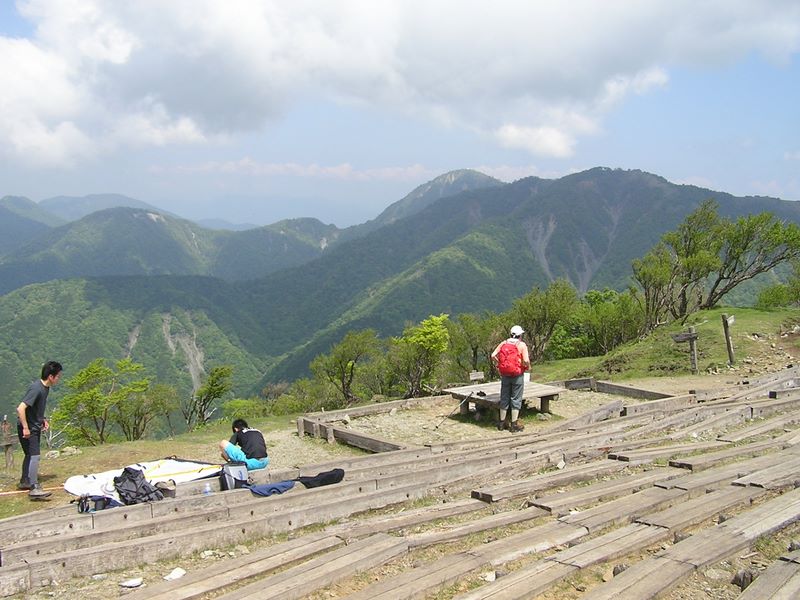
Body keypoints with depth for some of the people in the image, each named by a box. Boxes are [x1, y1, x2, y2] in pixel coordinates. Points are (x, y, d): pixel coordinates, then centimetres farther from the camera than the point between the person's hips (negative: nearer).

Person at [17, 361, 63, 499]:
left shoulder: (45, 388, 4)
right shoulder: (36, 389, -25)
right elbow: (21, 408, -30)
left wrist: (43, 420, 12)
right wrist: (25, 428, -27)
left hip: (35, 427, 10)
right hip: (28, 428, -10)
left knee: (30, 454, 20)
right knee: (34, 455, -17)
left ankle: (24, 482, 36)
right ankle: (34, 489, -20)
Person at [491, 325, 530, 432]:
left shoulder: (503, 343, 3)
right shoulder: (522, 345, -9)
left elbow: (493, 355, -5)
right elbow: (526, 360, -19)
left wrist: (499, 364, 9)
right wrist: (528, 367, 1)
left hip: (505, 375, 4)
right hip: (517, 375, -4)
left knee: (504, 398, 13)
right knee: (516, 399, 4)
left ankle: (502, 422, 19)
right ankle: (514, 424, 7)